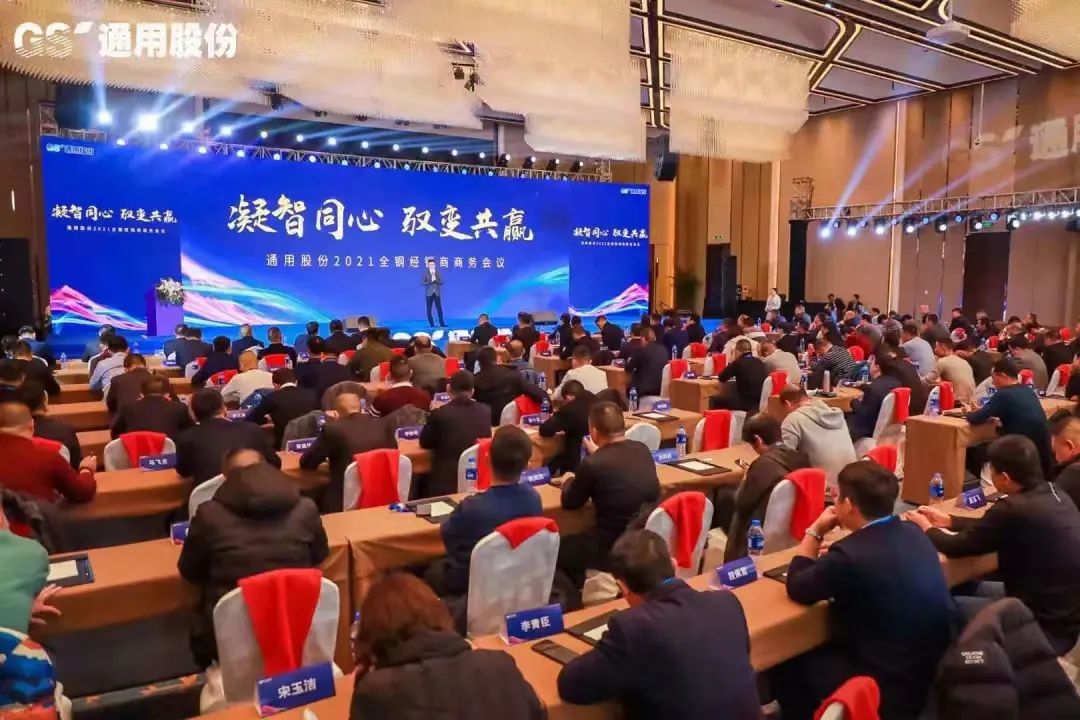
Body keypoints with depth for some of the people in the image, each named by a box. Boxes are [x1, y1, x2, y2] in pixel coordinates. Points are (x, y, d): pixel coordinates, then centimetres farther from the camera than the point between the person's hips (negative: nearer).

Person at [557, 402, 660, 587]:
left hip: (614, 546, -7)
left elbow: (570, 503, -2)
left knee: (560, 549, 15)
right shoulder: (642, 450, -2)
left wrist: (568, 481, 18)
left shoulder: (592, 464, -20)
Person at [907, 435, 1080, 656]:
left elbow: (955, 547, -13)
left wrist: (927, 528, 6)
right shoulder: (1054, 494, -1)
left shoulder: (1014, 509, -27)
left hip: (1049, 627, -8)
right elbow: (993, 527, 14)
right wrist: (948, 520, 19)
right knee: (974, 587, 22)